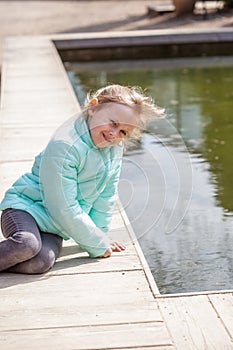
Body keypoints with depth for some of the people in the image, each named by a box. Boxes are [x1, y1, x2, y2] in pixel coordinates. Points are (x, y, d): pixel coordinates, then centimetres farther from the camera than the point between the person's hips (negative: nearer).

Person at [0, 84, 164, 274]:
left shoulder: (115, 148, -2)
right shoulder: (63, 147, -25)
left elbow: (106, 194, 9)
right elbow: (64, 209, -22)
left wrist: (100, 234, 10)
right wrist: (97, 244, -14)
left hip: (54, 226, 6)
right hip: (25, 206, -6)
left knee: (42, 262, -26)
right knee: (27, 245, -38)